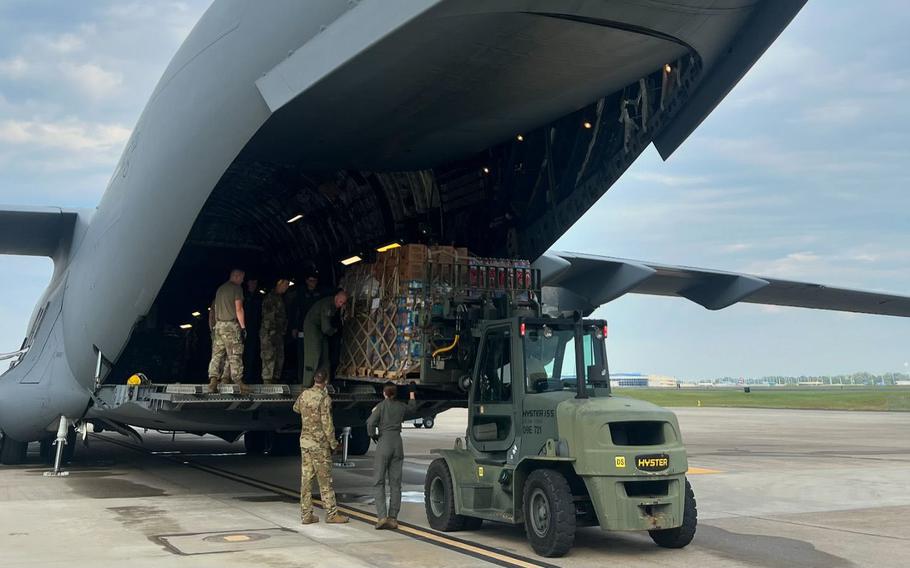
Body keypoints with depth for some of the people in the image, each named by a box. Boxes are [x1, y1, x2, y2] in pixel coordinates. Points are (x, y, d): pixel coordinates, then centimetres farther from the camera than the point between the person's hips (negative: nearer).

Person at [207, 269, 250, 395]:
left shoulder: (220, 289, 18)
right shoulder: (236, 288, -5)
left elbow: (216, 309, 18)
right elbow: (238, 309, -11)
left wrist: (217, 325, 19)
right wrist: (243, 327, -9)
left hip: (219, 324, 7)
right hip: (231, 325, -7)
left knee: (217, 355, 4)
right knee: (235, 356, -6)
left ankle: (213, 382, -2)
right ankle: (239, 383, -7)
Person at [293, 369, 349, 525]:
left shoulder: (304, 394, 4)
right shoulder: (324, 398, -16)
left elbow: (296, 408, 26)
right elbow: (327, 423, -17)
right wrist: (333, 443, -8)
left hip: (305, 441, 6)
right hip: (319, 443, -6)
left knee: (306, 478, 8)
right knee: (325, 479, 0)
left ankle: (306, 514, 11)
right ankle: (331, 513, 5)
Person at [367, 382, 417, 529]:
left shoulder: (381, 405, -6)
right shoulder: (401, 406, 9)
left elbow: (370, 423, -17)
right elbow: (413, 407, 32)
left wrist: (373, 435, 1)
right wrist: (412, 392, 43)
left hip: (384, 443, -4)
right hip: (398, 443, 4)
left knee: (379, 482, 0)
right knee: (395, 483, 7)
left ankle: (382, 517, -11)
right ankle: (393, 518, 4)